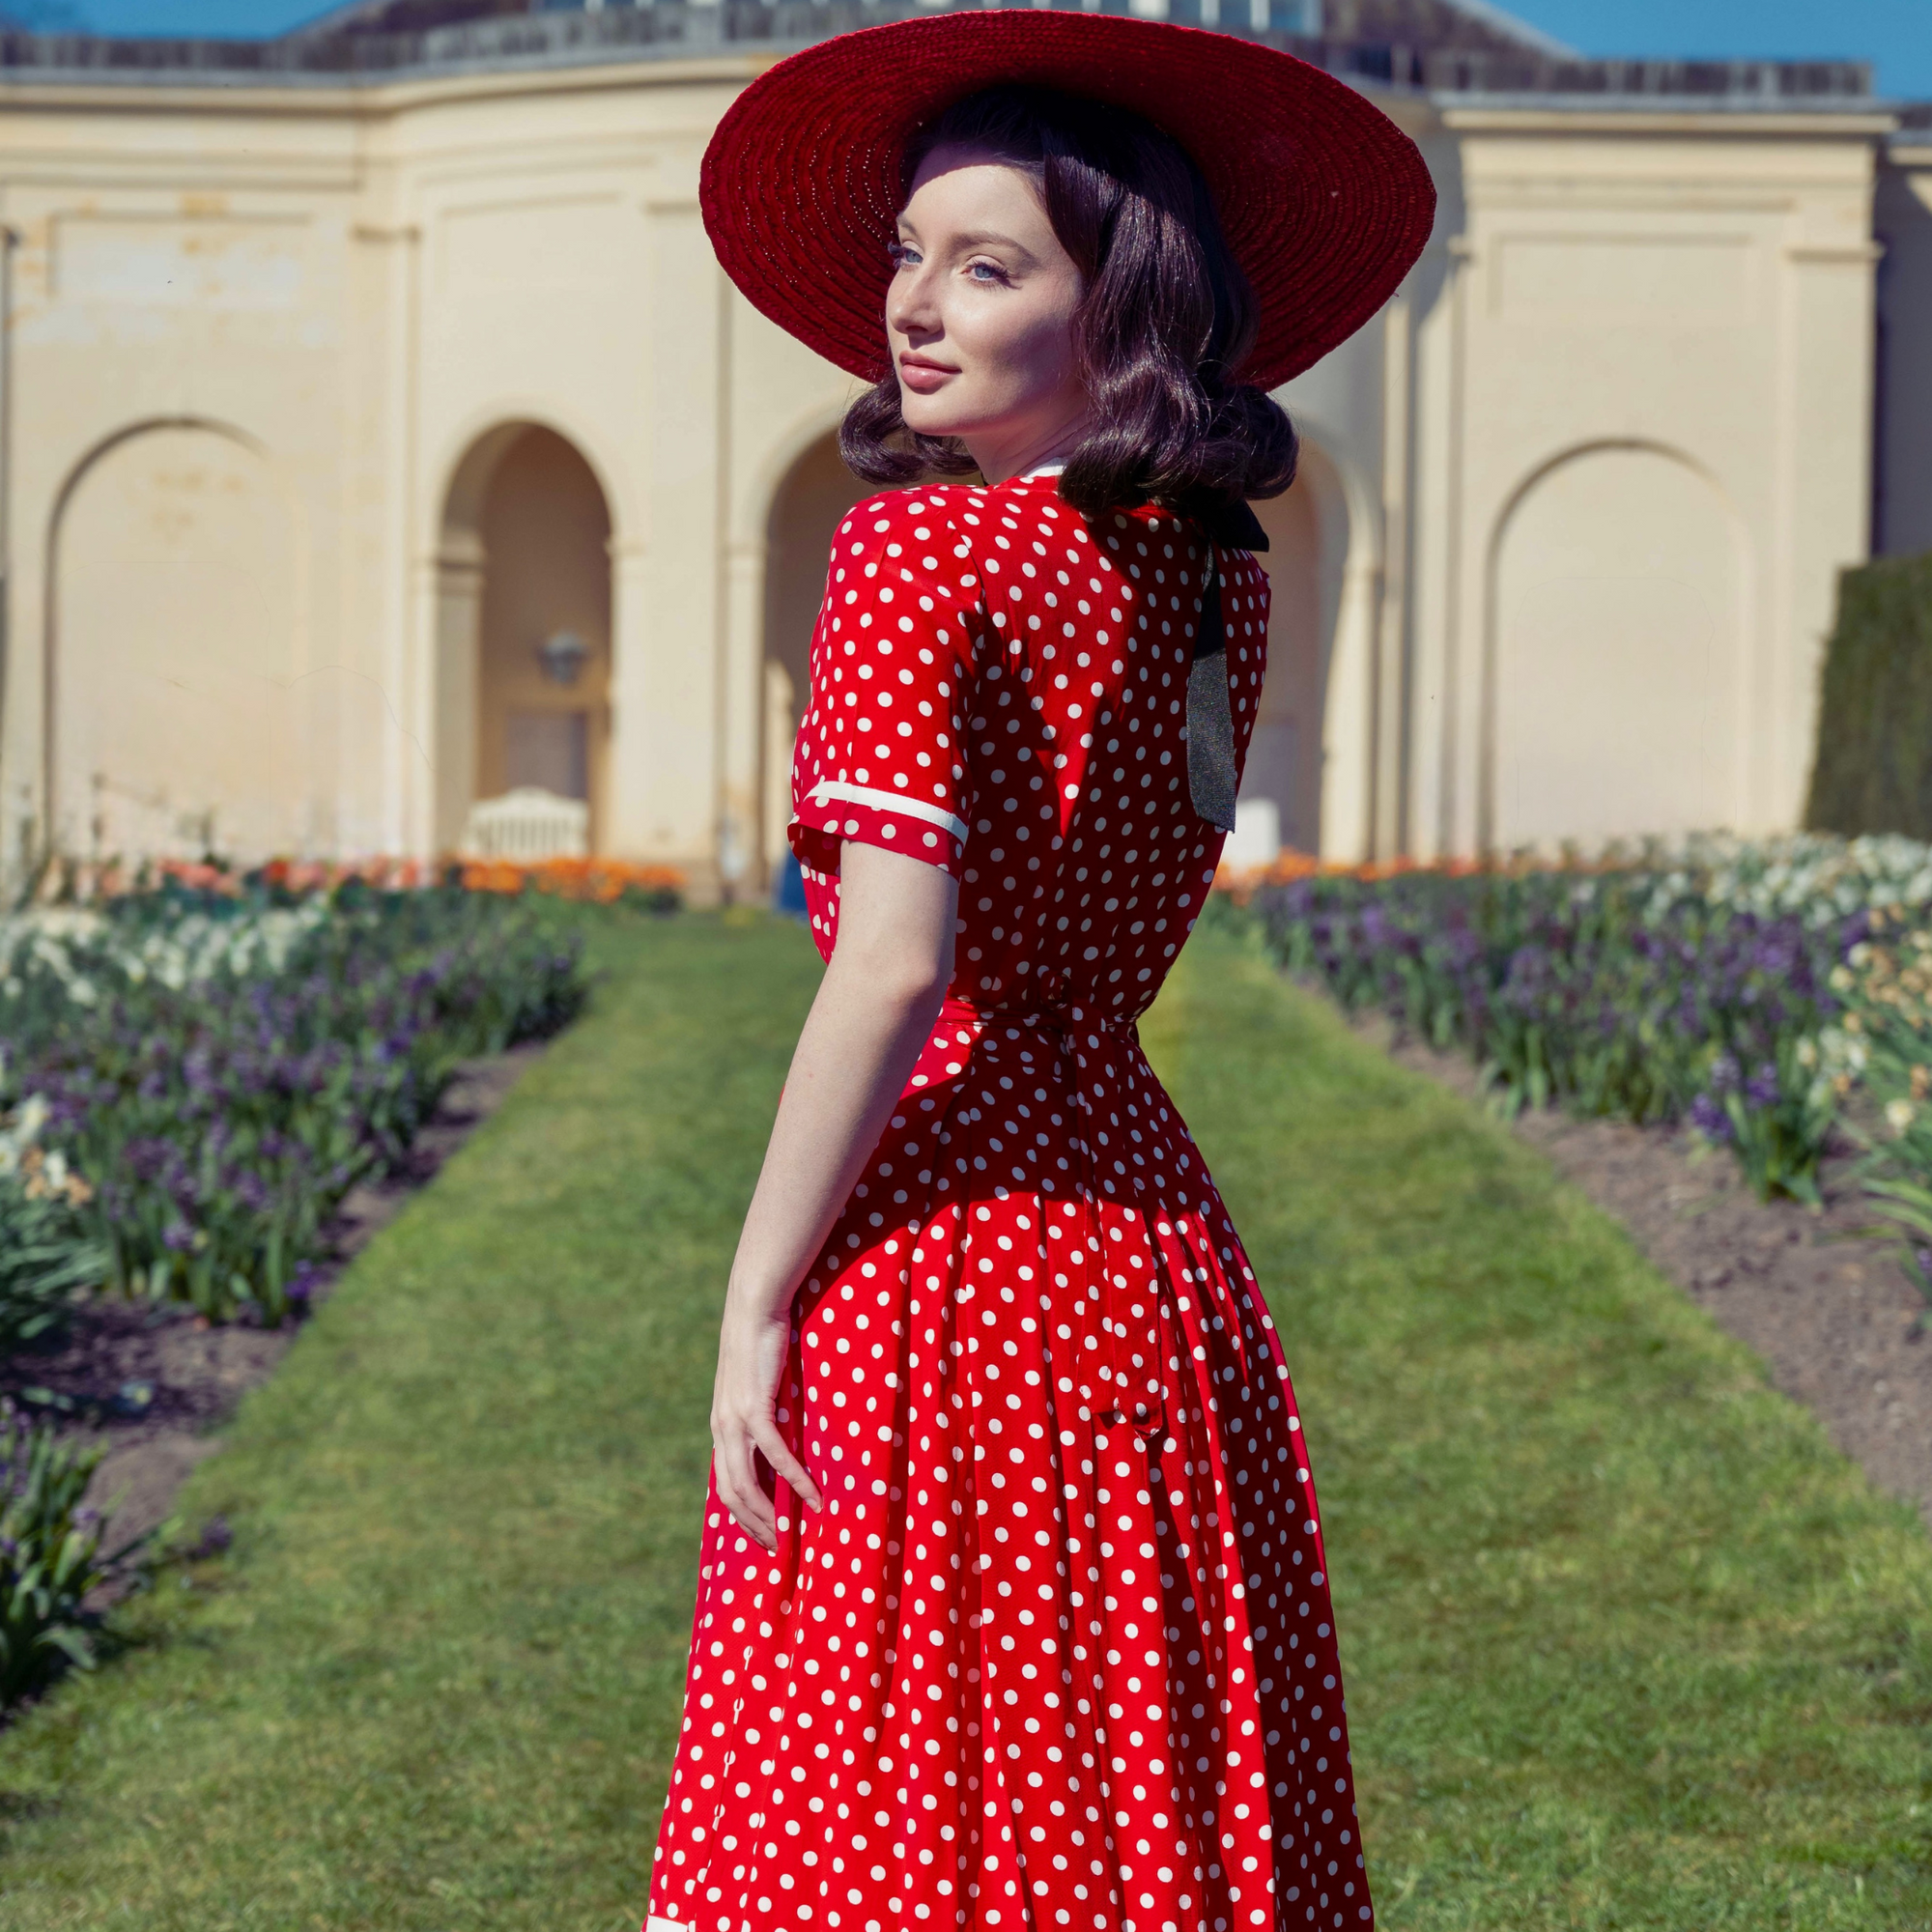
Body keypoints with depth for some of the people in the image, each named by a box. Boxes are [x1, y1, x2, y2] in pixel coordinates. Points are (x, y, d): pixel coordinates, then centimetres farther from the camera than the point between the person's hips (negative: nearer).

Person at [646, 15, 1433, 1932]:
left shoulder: (919, 552, -12)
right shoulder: (1209, 568, 9)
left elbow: (895, 968, -18)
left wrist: (754, 1305, -12)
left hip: (940, 1222, -7)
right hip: (1145, 1210, 7)